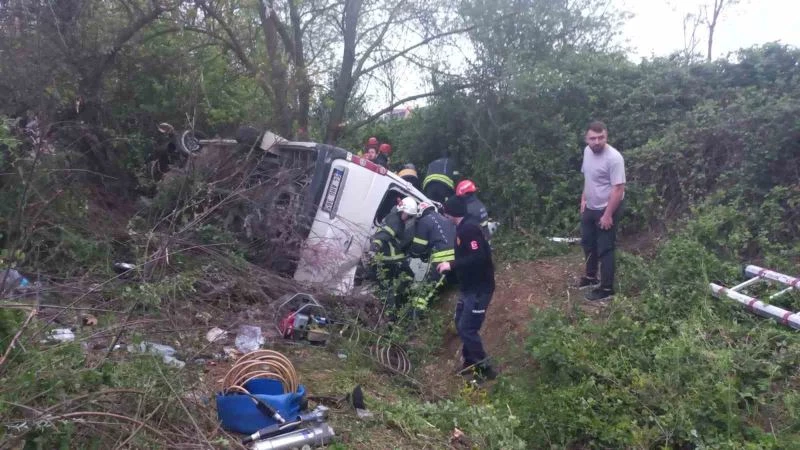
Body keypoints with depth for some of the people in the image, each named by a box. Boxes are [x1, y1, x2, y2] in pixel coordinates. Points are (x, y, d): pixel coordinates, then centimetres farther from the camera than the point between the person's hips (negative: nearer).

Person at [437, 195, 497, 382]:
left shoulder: (469, 230, -20)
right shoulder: (461, 230, 11)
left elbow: (478, 257, -30)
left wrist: (451, 265, -26)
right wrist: (450, 265, 15)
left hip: (480, 288, -10)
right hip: (469, 287, 10)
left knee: (468, 329, -8)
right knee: (461, 324, 17)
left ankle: (485, 369, 3)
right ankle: (471, 362, 30)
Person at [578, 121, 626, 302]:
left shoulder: (614, 158, -25)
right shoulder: (587, 151, 0)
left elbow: (618, 189, -25)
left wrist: (608, 215, -24)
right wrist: (583, 198, 14)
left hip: (607, 209, -8)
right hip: (590, 207, 8)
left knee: (604, 249, 0)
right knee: (588, 242, 21)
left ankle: (606, 289, 13)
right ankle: (591, 277, 41)